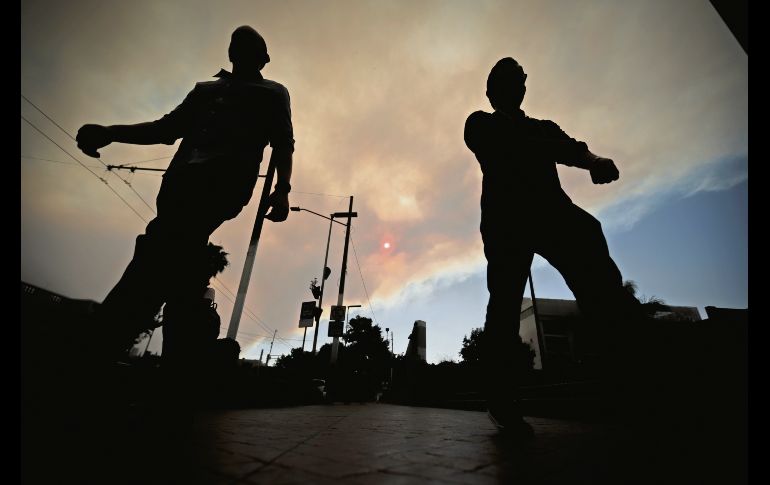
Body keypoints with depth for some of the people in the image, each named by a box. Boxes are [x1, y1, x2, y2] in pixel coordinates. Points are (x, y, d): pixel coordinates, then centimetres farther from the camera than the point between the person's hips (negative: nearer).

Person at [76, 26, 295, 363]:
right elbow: (167, 129, 31)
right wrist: (110, 132, 14)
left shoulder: (273, 92, 25)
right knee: (181, 254, -16)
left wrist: (282, 189, -8)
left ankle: (99, 346, -24)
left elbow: (283, 144, 11)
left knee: (161, 247, -25)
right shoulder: (206, 88, 37)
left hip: (227, 177, -4)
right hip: (183, 174, 5)